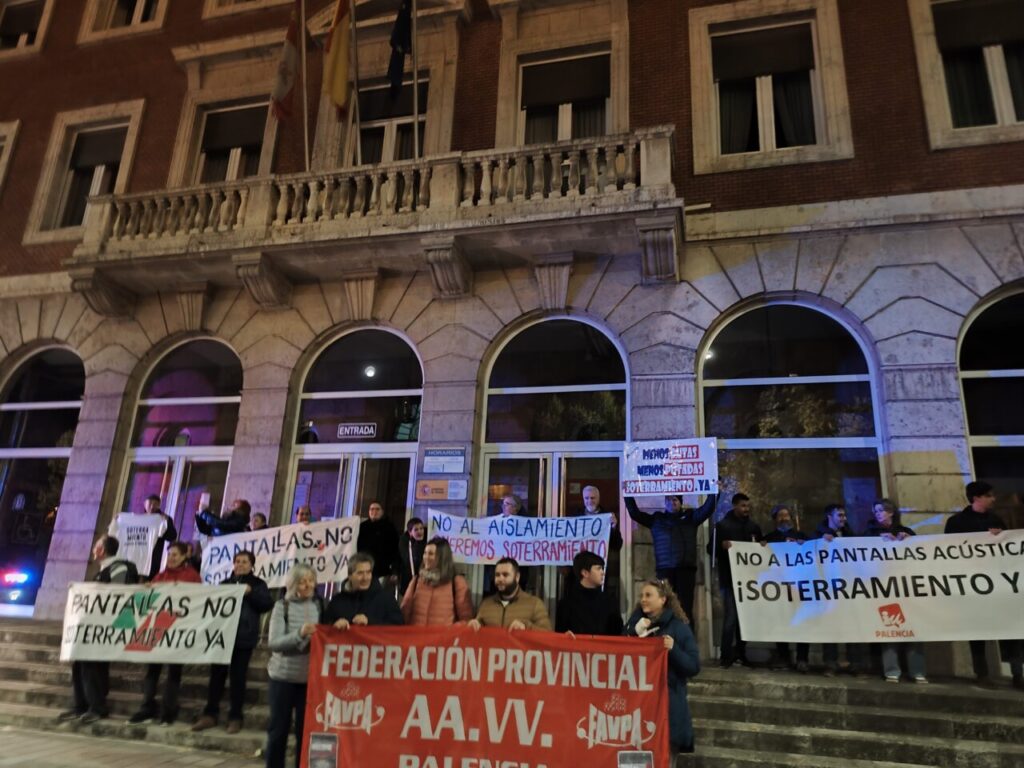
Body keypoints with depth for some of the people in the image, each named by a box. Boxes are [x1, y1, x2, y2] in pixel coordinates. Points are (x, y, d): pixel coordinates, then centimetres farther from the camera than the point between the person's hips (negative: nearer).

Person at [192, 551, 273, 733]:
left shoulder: (257, 584, 5)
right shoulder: (225, 583, 15)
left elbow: (268, 604, -7)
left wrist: (250, 592, -17)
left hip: (244, 637, -3)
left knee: (238, 677, 1)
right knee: (216, 674, 5)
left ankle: (235, 717, 9)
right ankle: (209, 714, 16)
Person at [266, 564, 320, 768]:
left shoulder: (319, 605, 2)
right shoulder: (282, 606, -6)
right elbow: (273, 643, -13)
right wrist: (300, 633, -27)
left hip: (310, 677, 2)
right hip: (283, 676, -2)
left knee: (306, 729, 7)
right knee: (278, 728, 9)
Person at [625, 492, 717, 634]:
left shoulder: (690, 517, 14)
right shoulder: (656, 519, 16)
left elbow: (708, 508, 3)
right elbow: (635, 513, 13)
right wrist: (629, 495, 5)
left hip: (686, 569, -1)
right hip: (664, 569, 1)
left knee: (686, 608, -2)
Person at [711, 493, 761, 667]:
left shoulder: (754, 527, 13)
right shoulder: (722, 525, 1)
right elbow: (712, 549, -2)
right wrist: (722, 546, -20)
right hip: (730, 578, -4)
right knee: (731, 617, -7)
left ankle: (741, 654, 15)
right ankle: (727, 656, -1)